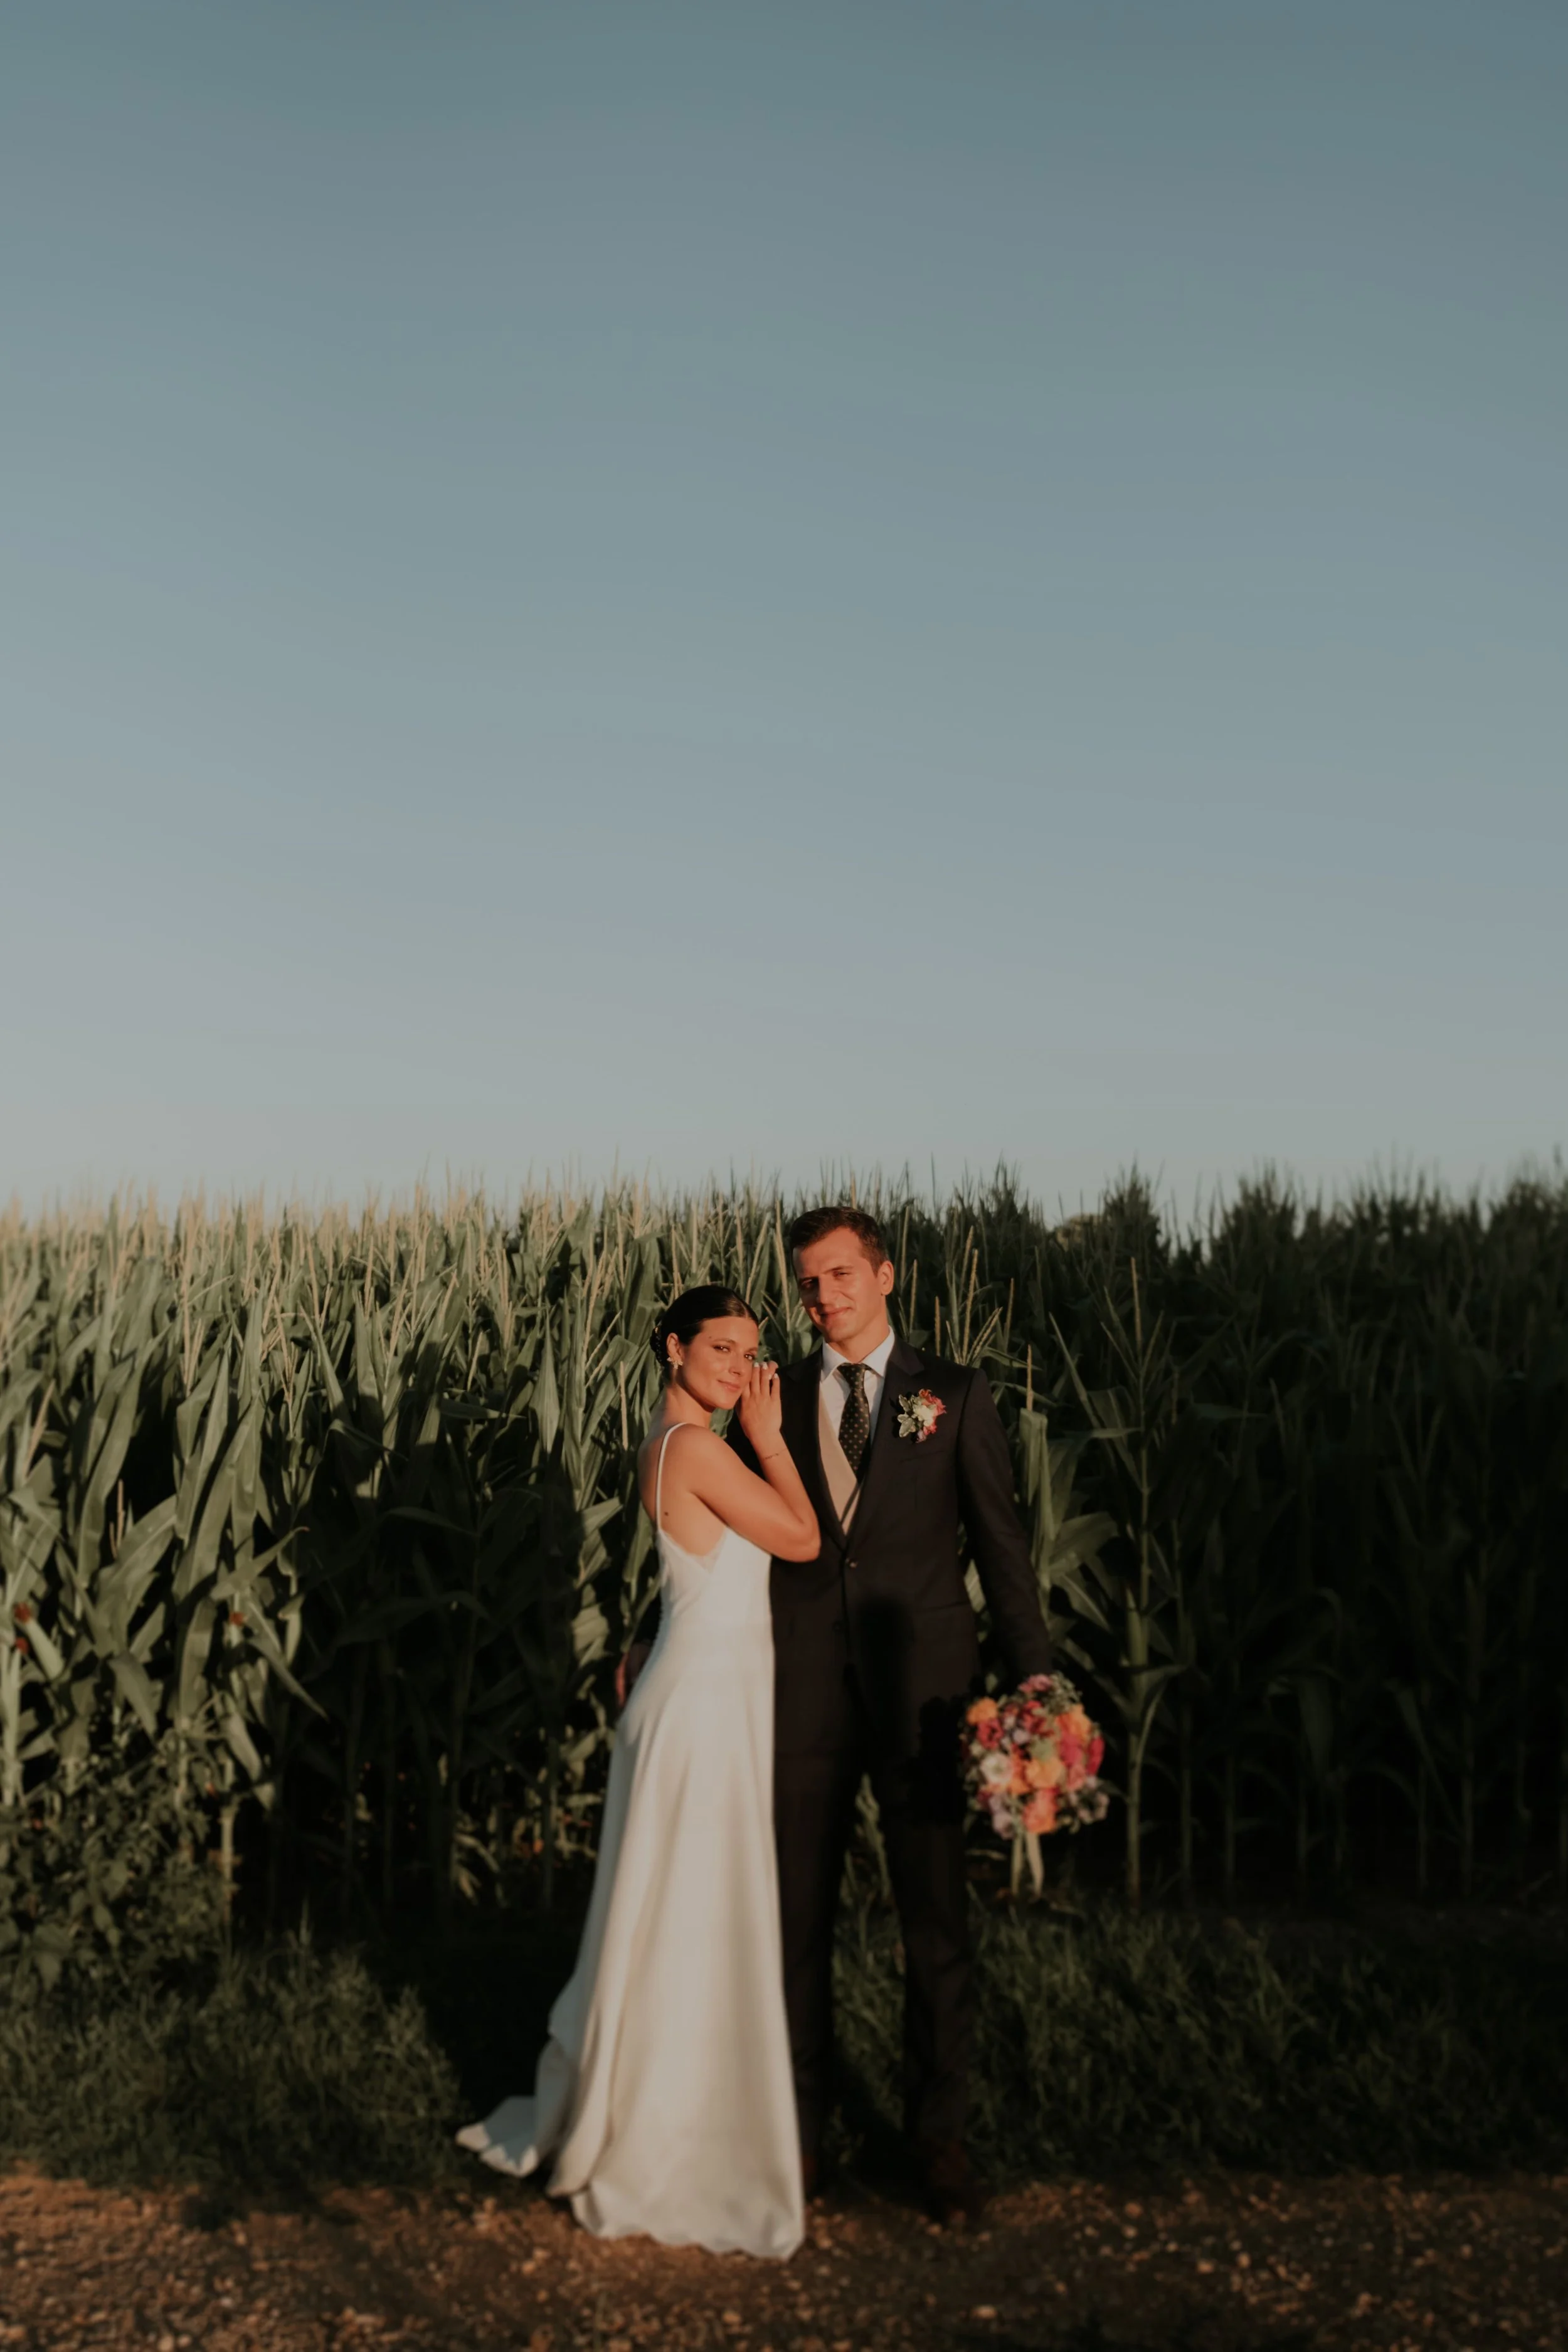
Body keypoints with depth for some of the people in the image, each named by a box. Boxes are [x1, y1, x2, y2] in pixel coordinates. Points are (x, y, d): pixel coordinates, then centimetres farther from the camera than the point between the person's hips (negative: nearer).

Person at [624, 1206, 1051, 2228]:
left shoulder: (956, 1394, 2)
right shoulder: (772, 1400, 7)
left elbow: (1002, 1542, 1)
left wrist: (1038, 1683, -4)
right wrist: (654, 1646, 5)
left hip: (921, 1691, -2)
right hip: (805, 1690, 2)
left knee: (937, 1920, 5)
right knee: (799, 1914, 10)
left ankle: (941, 2134, 20)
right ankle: (804, 2123, 26)